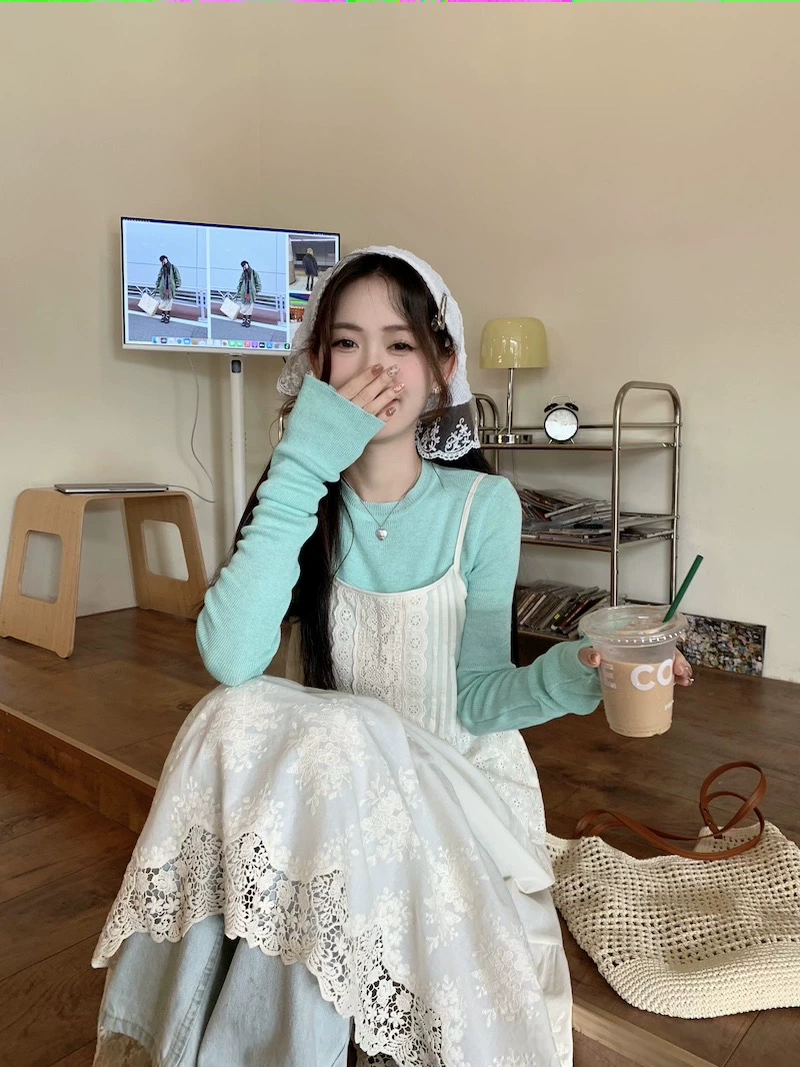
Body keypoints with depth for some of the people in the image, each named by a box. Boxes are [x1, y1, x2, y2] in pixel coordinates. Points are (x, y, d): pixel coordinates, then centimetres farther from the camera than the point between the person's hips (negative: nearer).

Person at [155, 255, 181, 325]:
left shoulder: (173, 267, -2)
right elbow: (159, 279, 12)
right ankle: (163, 316, 17)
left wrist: (177, 286, -3)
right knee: (162, 303, 4)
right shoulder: (162, 269, 5)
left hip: (171, 289, -2)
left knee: (169, 302, 1)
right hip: (163, 288, 2)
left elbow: (177, 277, 2)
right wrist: (157, 288, 11)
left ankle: (168, 317, 11)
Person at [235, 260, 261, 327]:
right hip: (244, 293, 2)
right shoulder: (243, 274, 6)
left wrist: (257, 291, -3)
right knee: (243, 307, 4)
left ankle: (248, 321, 10)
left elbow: (258, 283, 4)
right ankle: (244, 320, 17)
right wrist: (237, 294, 10)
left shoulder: (254, 273, 0)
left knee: (249, 308, 0)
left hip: (251, 293, -2)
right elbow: (240, 284, 12)